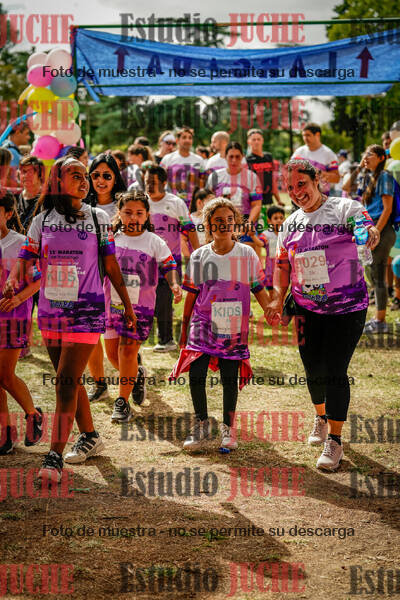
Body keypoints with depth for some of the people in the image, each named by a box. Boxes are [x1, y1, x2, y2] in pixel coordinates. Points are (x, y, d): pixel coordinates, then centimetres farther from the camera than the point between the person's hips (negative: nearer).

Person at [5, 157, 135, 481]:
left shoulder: (98, 218, 1)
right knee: (69, 380, 14)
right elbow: (25, 262, 2)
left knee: (66, 381, -12)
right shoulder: (42, 220, 5)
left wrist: (128, 304, 9)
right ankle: (90, 437, 33)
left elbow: (111, 265, 7)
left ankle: (55, 457, -13)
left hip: (86, 311, -3)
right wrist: (12, 283, -19)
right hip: (50, 312, 4)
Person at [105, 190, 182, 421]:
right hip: (113, 303, 4)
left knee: (128, 349, -12)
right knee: (112, 351, 7)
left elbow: (168, 265, 0)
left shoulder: (154, 242, -1)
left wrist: (174, 284, -18)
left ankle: (123, 402, -5)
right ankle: (137, 375, 38)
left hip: (141, 305, -4)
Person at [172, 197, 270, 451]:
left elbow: (259, 290, 7)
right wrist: (184, 328, 11)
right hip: (203, 325, 1)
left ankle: (228, 428, 16)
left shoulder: (247, 254, 3)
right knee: (196, 375, -7)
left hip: (234, 328, 0)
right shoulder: (199, 256, 5)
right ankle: (202, 424, 9)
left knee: (230, 378, 2)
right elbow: (191, 294, 10)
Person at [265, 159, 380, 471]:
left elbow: (369, 230, -24)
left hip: (347, 307, -5)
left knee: (335, 371, -10)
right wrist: (278, 298, 2)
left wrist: (369, 235, -48)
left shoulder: (345, 208, -8)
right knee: (314, 369, 10)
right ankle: (322, 418, 38)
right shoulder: (291, 224, 9)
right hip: (307, 309, 5)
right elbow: (282, 264, 15)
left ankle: (334, 440, -3)